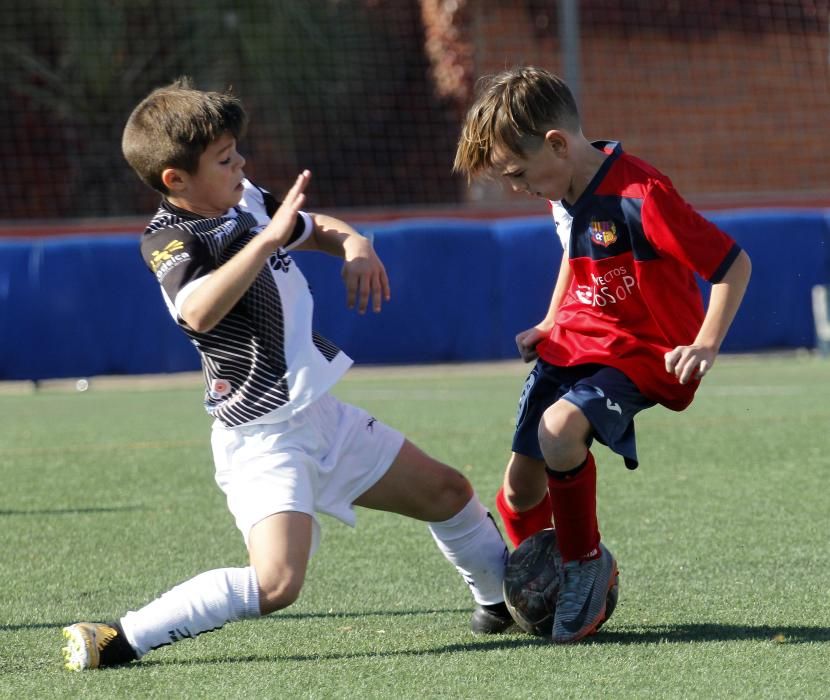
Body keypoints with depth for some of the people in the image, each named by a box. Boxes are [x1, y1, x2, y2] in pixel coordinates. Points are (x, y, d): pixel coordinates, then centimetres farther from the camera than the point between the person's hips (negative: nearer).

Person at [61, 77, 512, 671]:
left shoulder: (247, 201, 5)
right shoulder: (171, 242, -19)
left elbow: (317, 228, 26)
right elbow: (200, 312, -43)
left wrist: (353, 244, 3)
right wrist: (269, 237, -42)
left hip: (323, 417, 9)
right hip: (263, 438, -9)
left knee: (447, 493, 21)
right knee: (276, 583, -29)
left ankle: (503, 599, 47)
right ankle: (119, 641, -22)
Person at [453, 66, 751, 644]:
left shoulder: (640, 197, -25)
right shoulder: (563, 191, 2)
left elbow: (734, 263, -20)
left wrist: (705, 347, -25)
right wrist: (549, 325, 20)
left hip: (641, 352, -8)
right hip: (573, 343, 8)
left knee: (560, 429, -34)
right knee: (521, 489, 4)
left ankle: (588, 562, -12)